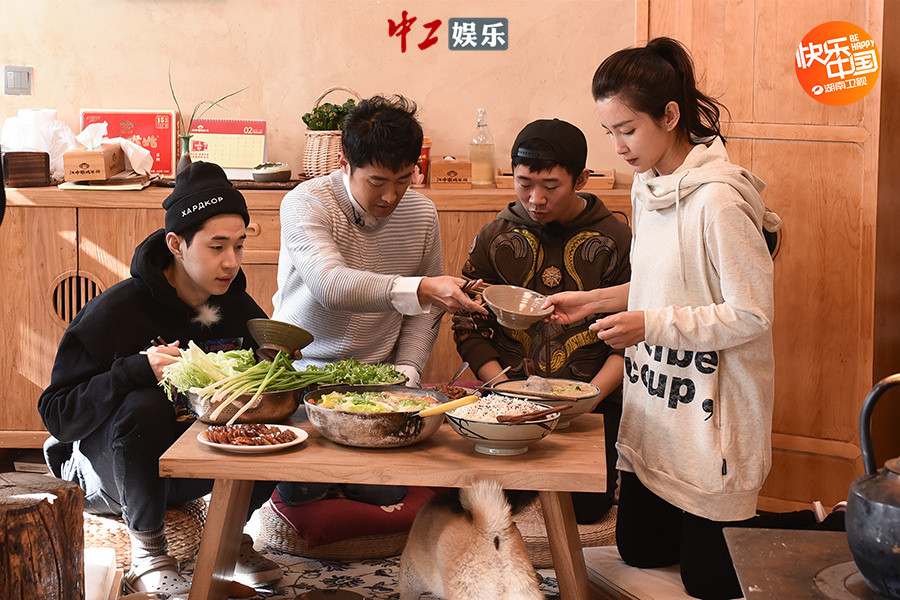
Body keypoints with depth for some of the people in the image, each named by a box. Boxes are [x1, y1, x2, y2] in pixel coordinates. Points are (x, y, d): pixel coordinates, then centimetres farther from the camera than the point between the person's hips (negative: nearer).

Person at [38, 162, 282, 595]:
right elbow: (57, 414, -21)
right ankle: (146, 553, -16)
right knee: (144, 407, -36)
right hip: (107, 466, -4)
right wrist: (135, 370, -36)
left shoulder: (240, 310, -4)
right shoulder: (115, 311, -19)